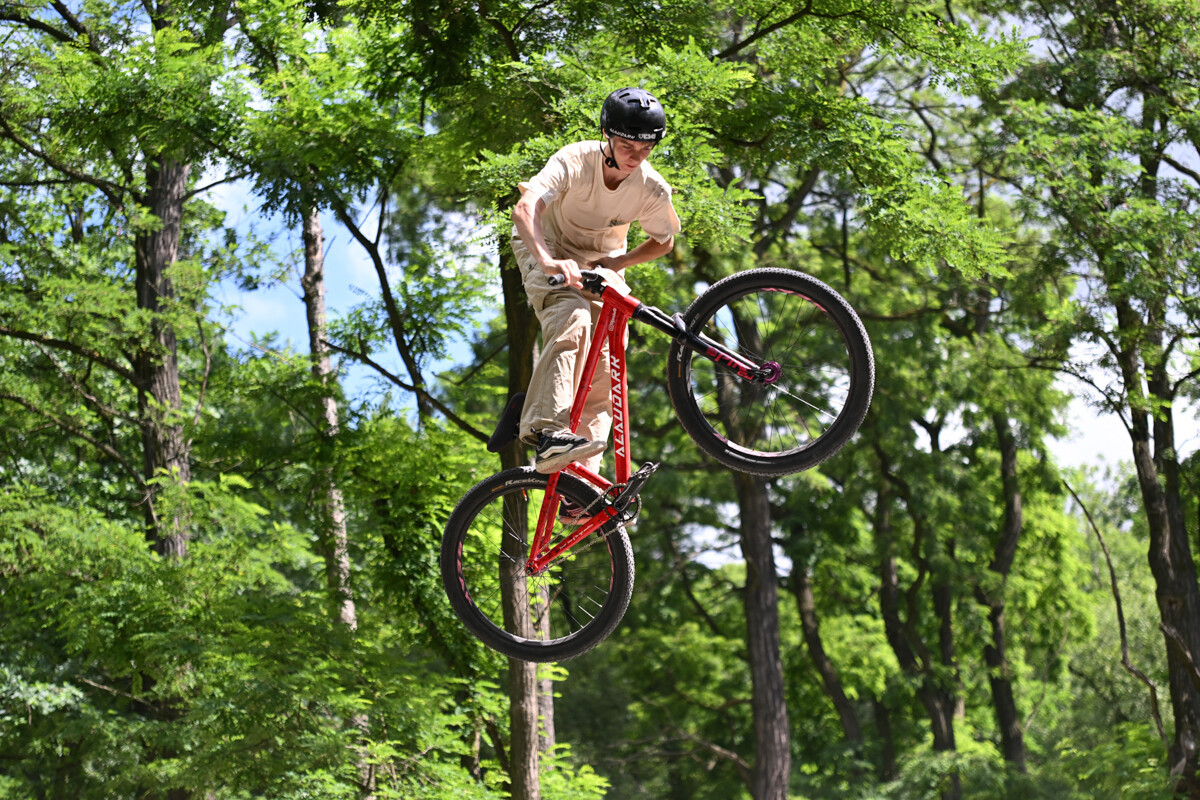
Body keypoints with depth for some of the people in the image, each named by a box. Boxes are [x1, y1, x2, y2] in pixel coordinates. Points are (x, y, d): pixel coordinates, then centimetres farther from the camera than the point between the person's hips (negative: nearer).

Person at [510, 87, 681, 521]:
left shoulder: (653, 189, -18)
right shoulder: (575, 161, -28)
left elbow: (663, 241, 2)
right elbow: (525, 208, -43)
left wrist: (618, 263, -15)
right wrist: (549, 262, -60)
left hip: (602, 262, 4)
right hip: (547, 247, -4)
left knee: (604, 370, -10)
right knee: (572, 322, -35)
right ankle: (548, 431, -44)